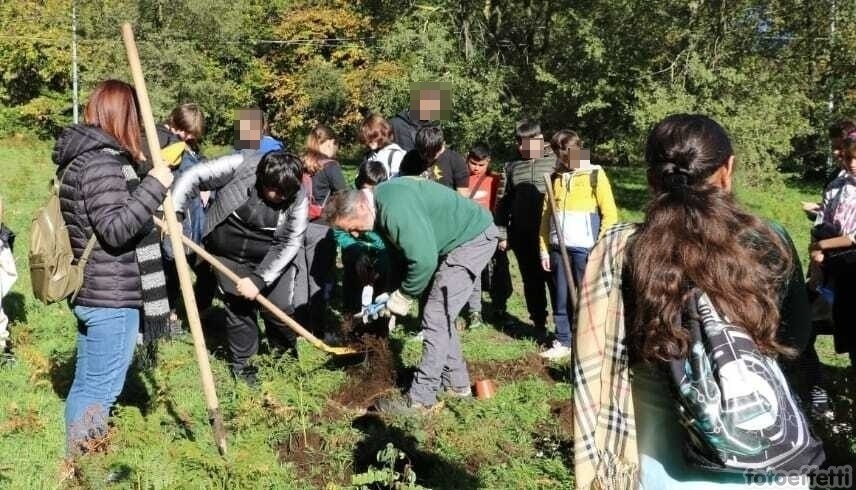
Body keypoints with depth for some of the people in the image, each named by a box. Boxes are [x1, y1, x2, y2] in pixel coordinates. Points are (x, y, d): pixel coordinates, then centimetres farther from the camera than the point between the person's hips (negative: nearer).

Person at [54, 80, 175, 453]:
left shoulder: (79, 156, 13)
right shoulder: (102, 160, -18)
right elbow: (115, 229, -24)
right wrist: (154, 186, -24)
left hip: (91, 291, 10)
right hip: (112, 297, -10)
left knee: (85, 384, 19)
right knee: (99, 390, 0)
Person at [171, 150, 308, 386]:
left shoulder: (298, 199, -18)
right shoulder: (240, 166, -22)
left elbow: (290, 244, -16)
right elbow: (193, 177, -15)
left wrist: (260, 279, -21)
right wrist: (174, 212, -26)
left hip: (269, 258, 1)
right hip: (228, 254, 0)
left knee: (280, 307, -1)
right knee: (239, 306, 3)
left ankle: (284, 352, 28)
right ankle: (241, 362, 25)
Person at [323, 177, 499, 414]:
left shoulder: (394, 208, -30)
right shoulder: (380, 206, 2)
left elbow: (424, 259, -31)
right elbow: (398, 250, 13)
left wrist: (403, 297, -16)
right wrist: (391, 293, 5)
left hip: (474, 237, -10)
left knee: (436, 318, -11)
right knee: (440, 315, 15)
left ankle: (421, 397, -4)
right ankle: (455, 381, 27)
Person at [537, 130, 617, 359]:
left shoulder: (595, 175, -1)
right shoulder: (555, 178, 12)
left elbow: (610, 214, -4)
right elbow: (546, 216, 13)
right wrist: (544, 249, 9)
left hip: (585, 248, -4)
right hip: (558, 248, 4)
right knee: (561, 298, 8)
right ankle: (562, 342, 17)